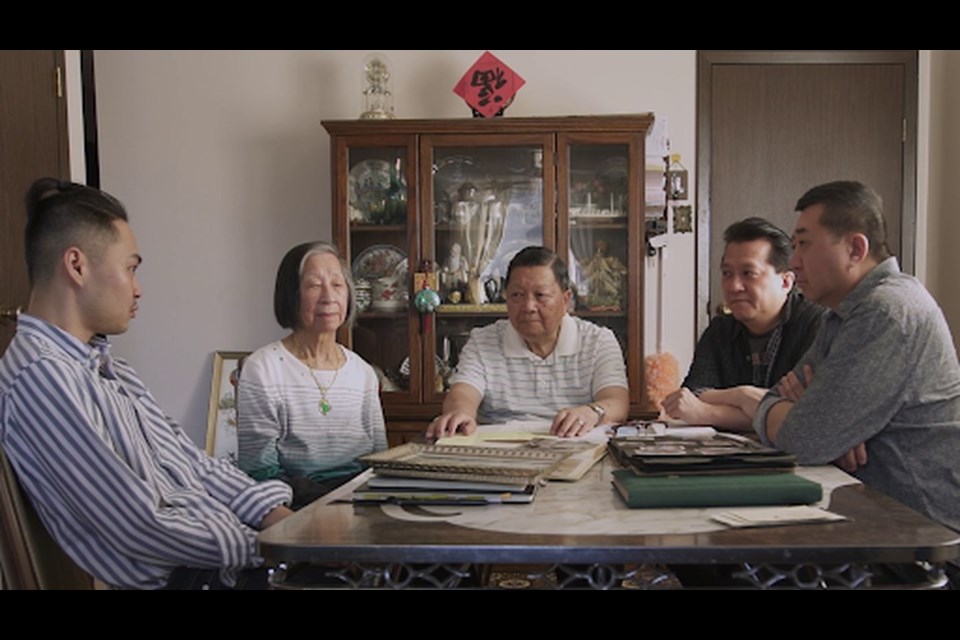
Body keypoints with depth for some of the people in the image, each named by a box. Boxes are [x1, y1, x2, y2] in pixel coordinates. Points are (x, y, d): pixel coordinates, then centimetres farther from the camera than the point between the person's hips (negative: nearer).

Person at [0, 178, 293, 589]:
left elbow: (190, 462, 10)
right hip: (182, 575, -8)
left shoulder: (108, 368, 12)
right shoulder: (42, 377, -19)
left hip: (217, 553, 8)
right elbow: (141, 528, -21)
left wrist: (276, 517, -3)